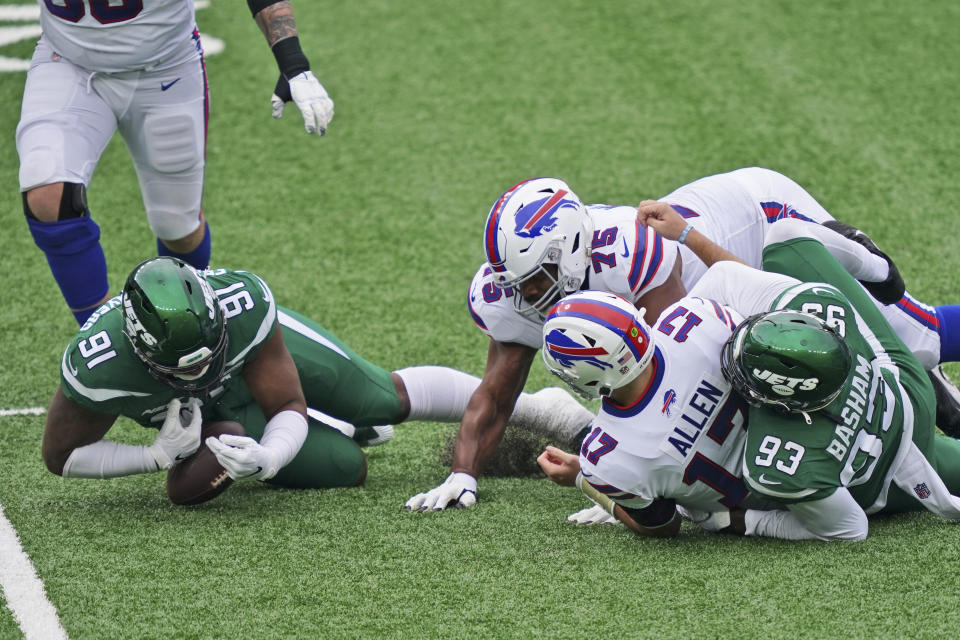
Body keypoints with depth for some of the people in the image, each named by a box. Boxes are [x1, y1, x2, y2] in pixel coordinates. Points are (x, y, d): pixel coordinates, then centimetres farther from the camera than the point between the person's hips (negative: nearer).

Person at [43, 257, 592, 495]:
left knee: (388, 400, 9)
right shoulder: (100, 364, -44)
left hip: (265, 344, 0)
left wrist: (266, 457, -50)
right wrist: (158, 458, -36)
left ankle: (531, 406, 35)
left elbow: (289, 411, -27)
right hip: (202, 412, 0)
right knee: (345, 467, -12)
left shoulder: (242, 306, -41)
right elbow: (62, 455, -25)